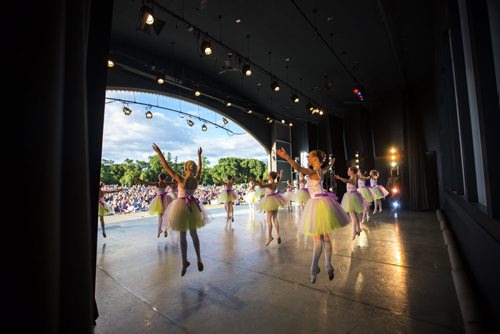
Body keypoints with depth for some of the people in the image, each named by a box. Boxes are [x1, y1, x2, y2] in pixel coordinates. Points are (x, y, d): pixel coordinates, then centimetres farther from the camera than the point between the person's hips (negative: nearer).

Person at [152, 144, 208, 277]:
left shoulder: (181, 179, -17)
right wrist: (199, 155, 23)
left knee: (182, 236, 7)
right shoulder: (196, 180, -7)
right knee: (193, 233, 15)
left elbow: (166, 167, -14)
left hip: (182, 207, -4)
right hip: (193, 207, 4)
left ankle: (185, 262, 12)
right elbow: (200, 167, 11)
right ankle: (199, 259, 16)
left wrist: (159, 153, -10)